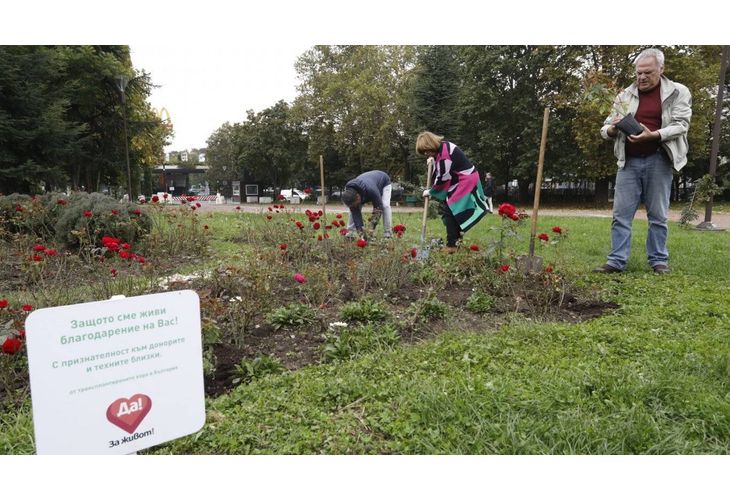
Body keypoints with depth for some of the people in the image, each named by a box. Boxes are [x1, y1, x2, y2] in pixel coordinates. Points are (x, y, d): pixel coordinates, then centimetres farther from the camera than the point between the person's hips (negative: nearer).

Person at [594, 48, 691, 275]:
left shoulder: (678, 92, 5)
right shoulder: (625, 95, 11)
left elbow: (681, 125, -5)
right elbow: (605, 128, 12)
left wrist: (654, 135, -22)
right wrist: (612, 129, -13)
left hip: (658, 161, -2)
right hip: (629, 162, 2)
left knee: (658, 215, 4)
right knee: (621, 214, -1)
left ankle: (659, 260, 15)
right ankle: (616, 261, 3)